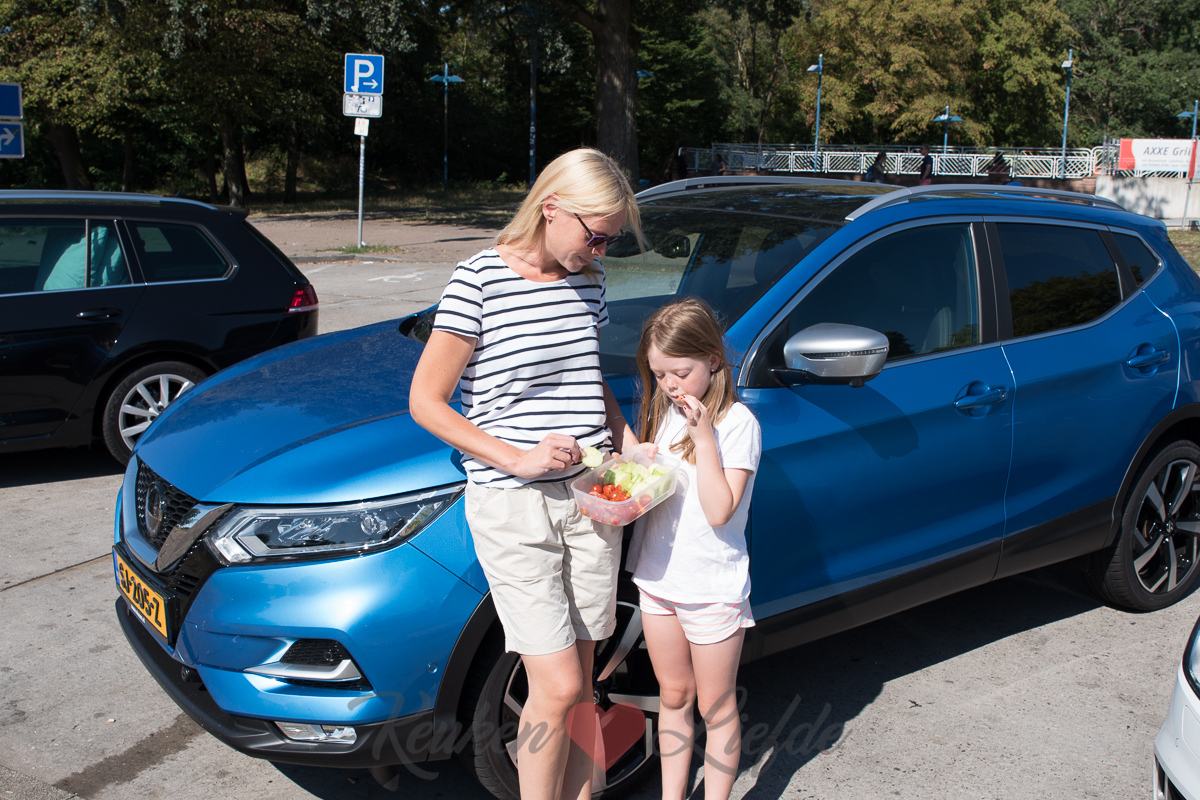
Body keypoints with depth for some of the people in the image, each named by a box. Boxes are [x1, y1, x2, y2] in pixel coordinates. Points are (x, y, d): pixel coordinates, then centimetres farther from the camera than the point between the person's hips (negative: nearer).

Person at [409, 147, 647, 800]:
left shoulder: (587, 278, 7)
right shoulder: (479, 279, -11)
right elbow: (425, 401, -10)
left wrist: (625, 436, 5)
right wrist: (517, 458, -18)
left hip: (589, 497, 6)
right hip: (512, 507, -5)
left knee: (577, 681, 13)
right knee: (559, 688, -5)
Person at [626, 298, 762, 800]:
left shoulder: (738, 423, -15)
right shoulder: (664, 411, 6)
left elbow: (719, 510, -22)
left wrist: (703, 435, -24)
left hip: (712, 587, -6)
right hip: (658, 576, 6)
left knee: (716, 707, 9)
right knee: (673, 696, 19)